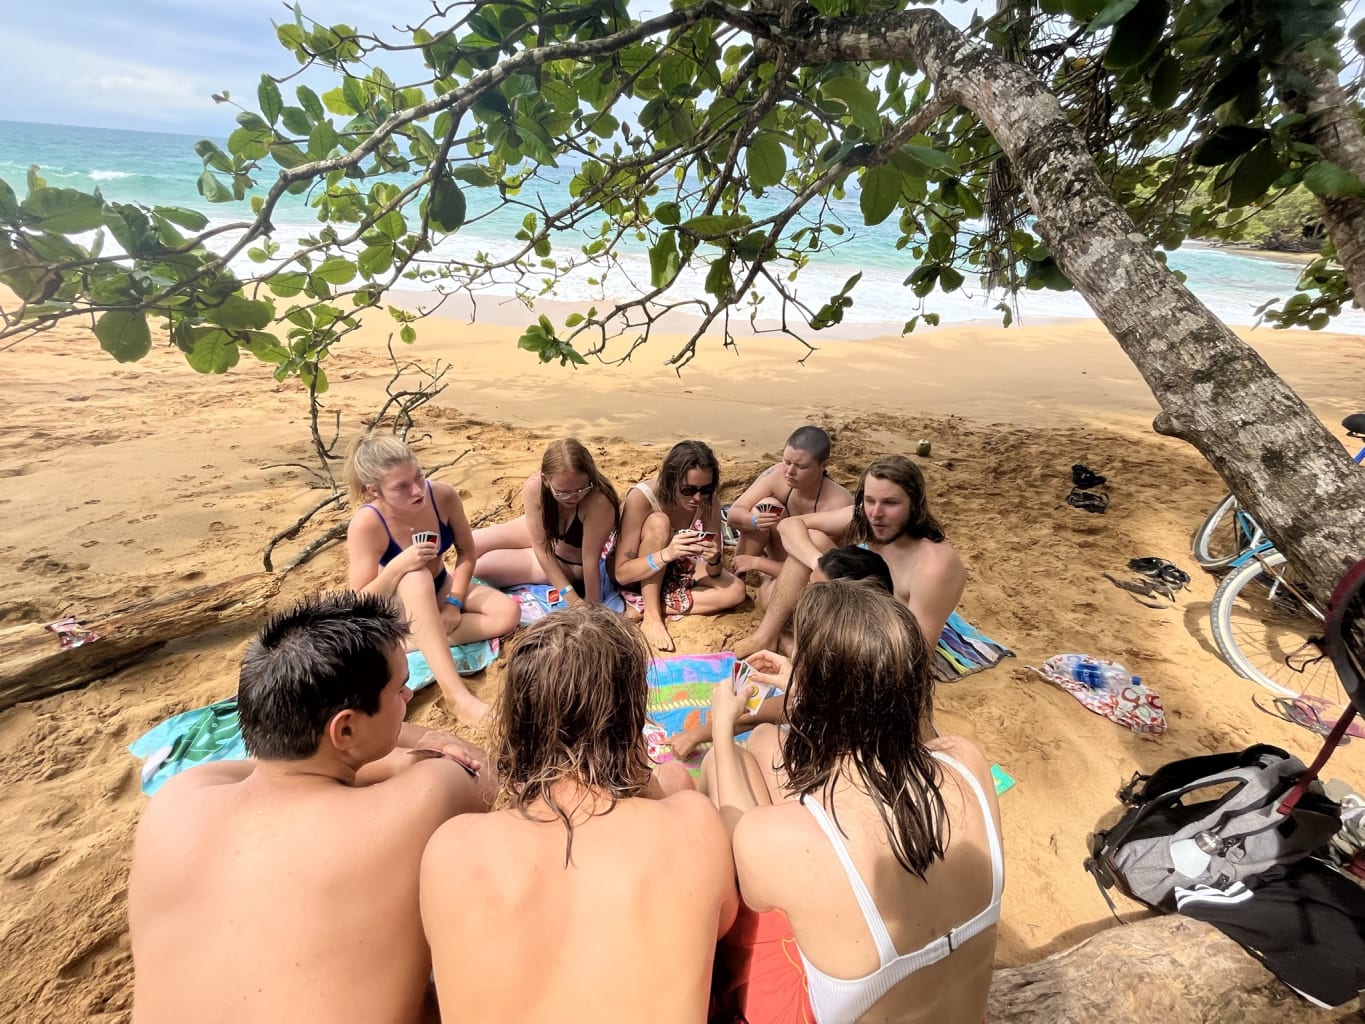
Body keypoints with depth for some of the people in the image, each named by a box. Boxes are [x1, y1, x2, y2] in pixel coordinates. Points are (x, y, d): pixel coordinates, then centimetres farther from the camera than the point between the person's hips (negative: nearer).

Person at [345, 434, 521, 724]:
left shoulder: (444, 496, -22)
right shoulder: (366, 524, -29)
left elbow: (467, 551, -7)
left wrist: (454, 602, -16)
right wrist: (397, 566, -41)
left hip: (439, 588, 4)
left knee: (508, 612, -19)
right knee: (415, 577, -40)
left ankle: (415, 642, -18)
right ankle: (456, 695, -44)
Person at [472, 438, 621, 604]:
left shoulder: (599, 502, -43)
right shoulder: (534, 487, -30)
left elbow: (590, 560, -33)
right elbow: (541, 548, -24)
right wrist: (570, 597, -28)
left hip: (568, 562, -3)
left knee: (480, 566, -10)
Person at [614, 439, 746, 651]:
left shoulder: (709, 503, -19)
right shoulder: (641, 498, -32)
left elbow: (713, 574, -13)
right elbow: (622, 573, -30)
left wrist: (713, 560, -36)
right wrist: (666, 554, -46)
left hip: (672, 569, 4)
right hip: (637, 574, -4)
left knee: (735, 590, -18)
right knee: (659, 522, -33)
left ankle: (643, 606, -17)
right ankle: (651, 614, -23)